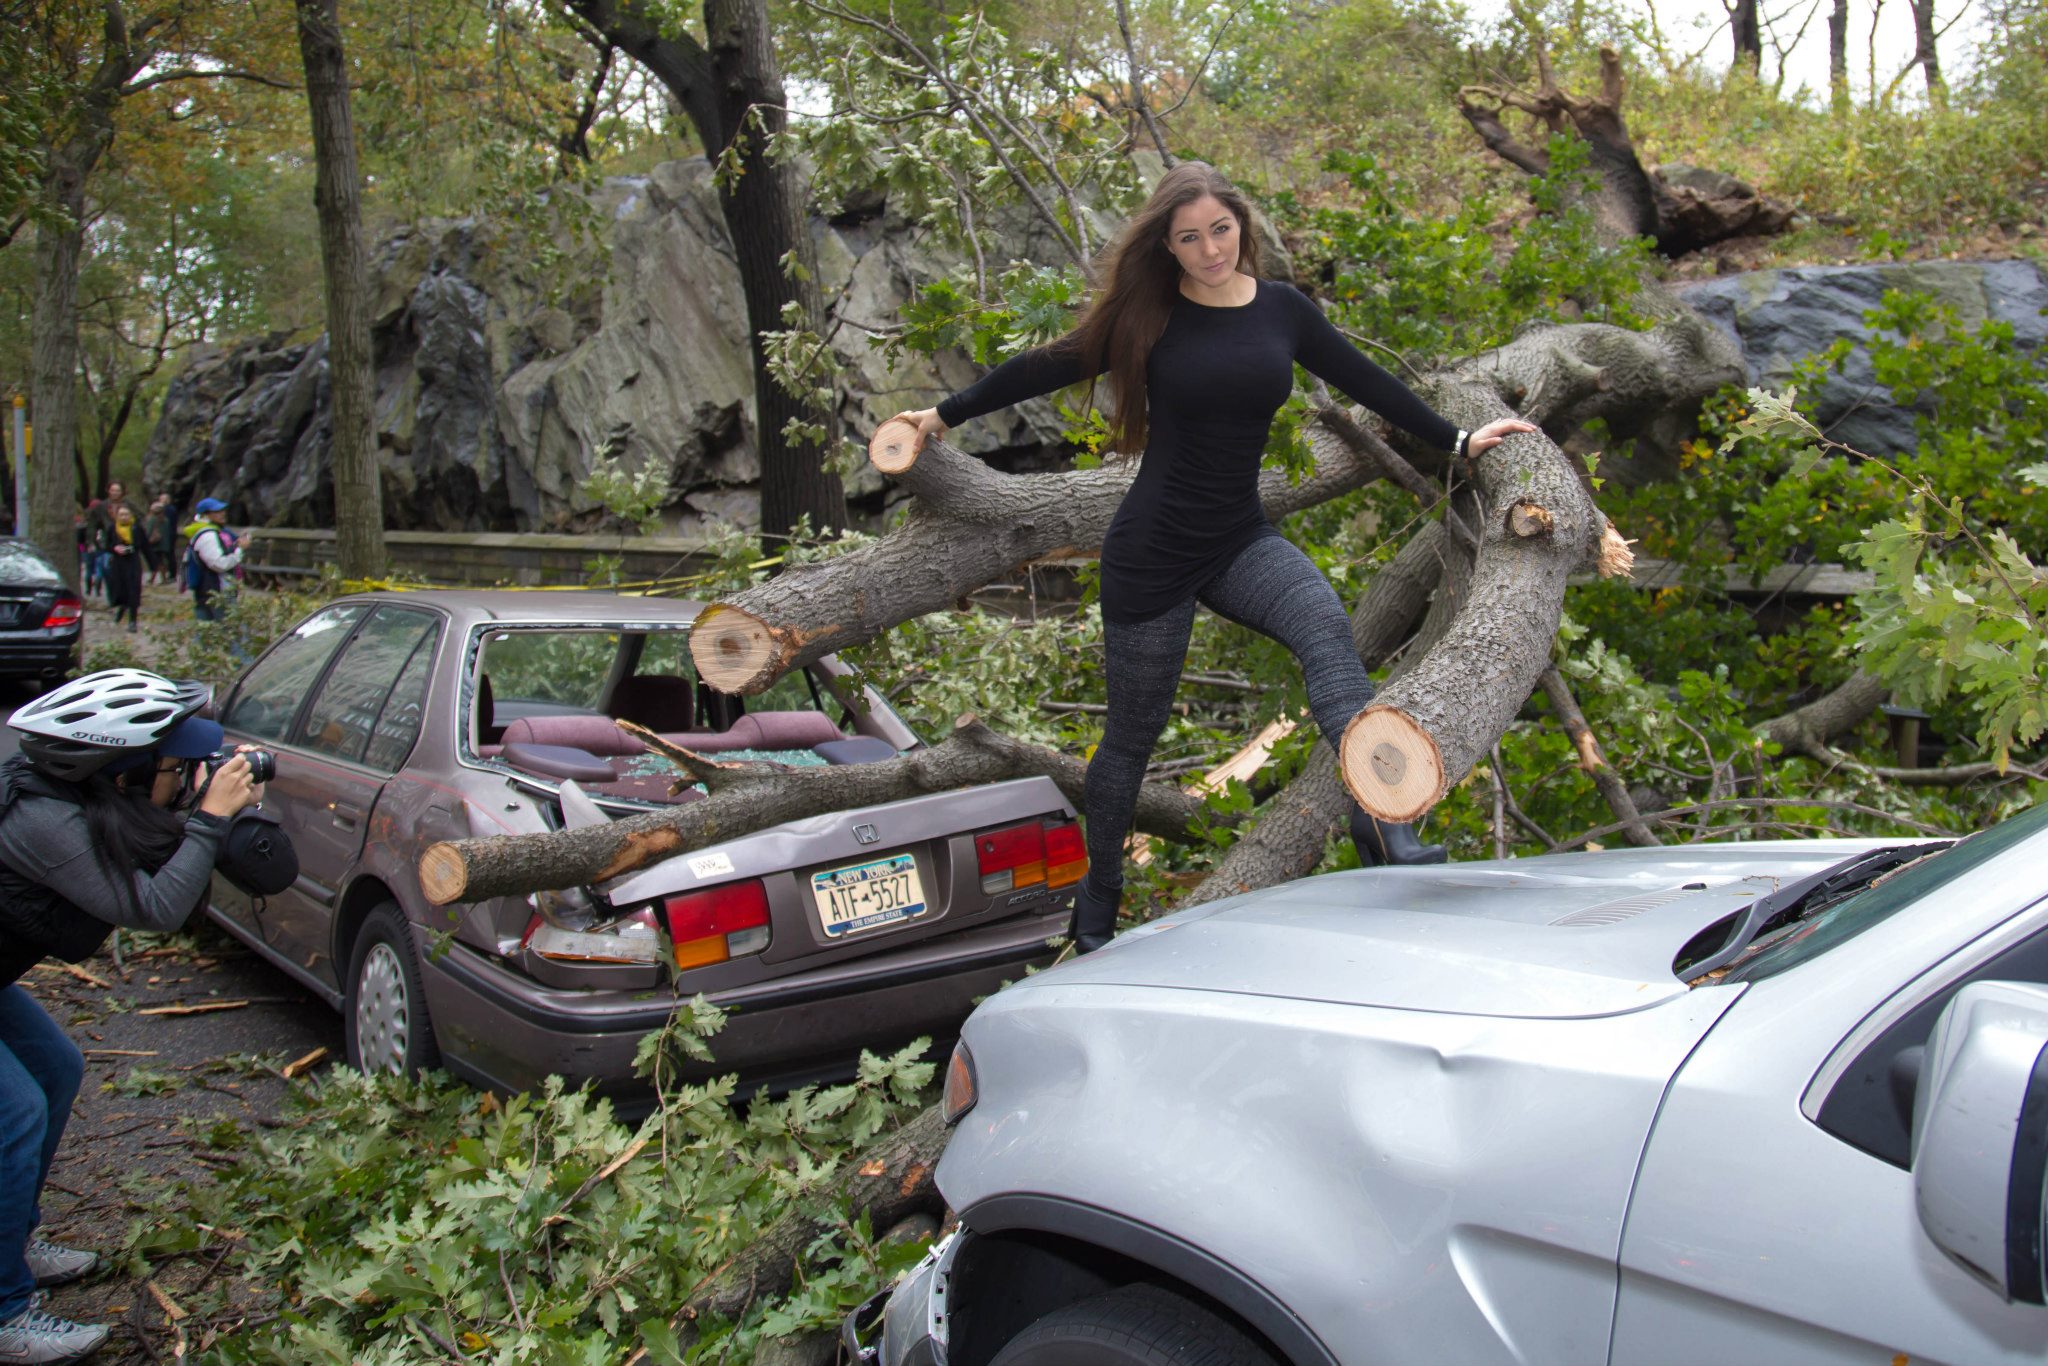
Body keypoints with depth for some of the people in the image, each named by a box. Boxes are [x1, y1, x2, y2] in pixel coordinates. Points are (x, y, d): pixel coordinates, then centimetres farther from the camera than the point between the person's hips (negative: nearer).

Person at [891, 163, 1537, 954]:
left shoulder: (1281, 309, 5)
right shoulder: (1147, 316, -3)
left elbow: (1363, 381, 14)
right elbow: (1048, 368, 5)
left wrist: (1455, 442, 19)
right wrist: (945, 415, 11)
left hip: (1241, 542, 3)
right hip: (1152, 552, -3)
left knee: (1324, 626, -29)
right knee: (1133, 735, 6)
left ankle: (1385, 832, -40)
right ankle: (1096, 910, 26)